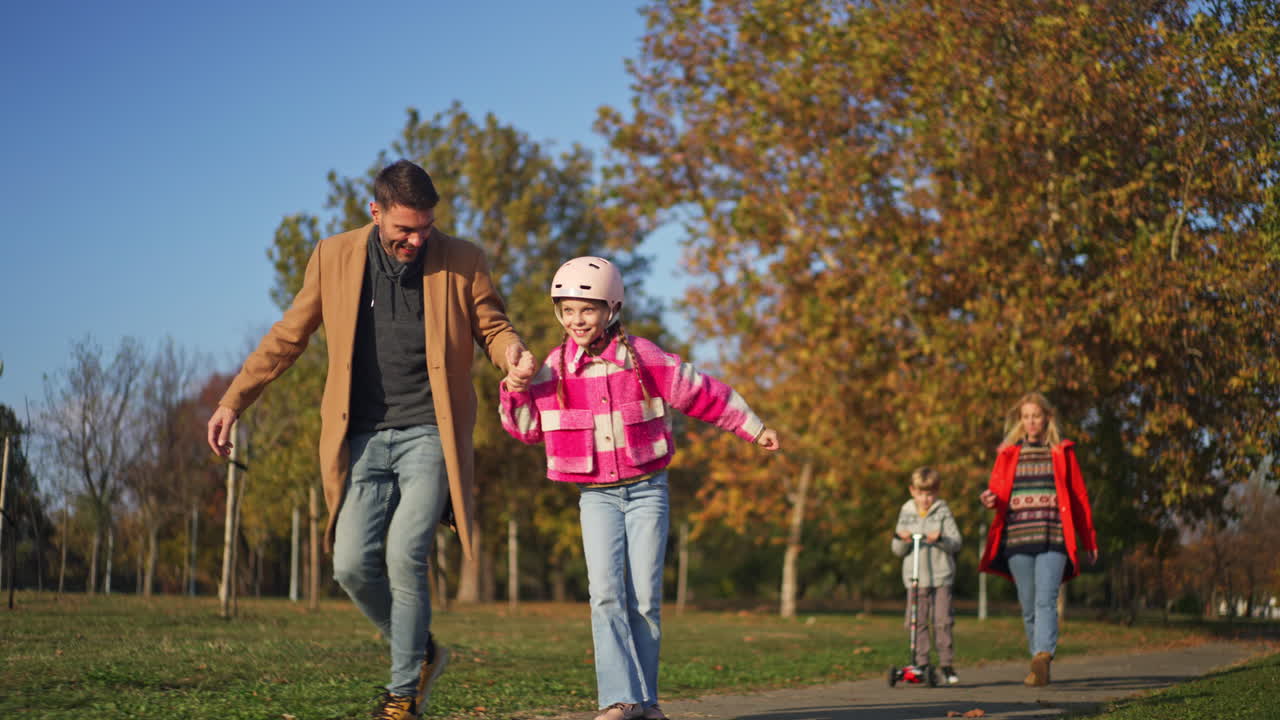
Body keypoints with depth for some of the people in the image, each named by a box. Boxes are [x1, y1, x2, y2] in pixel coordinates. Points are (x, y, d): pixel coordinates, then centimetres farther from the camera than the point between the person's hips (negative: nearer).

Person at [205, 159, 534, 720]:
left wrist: (512, 351, -13)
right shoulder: (334, 257, 5)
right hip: (363, 438, 3)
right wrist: (232, 401, 7)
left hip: (428, 435, -2)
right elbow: (287, 337, 12)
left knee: (405, 554, -17)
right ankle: (421, 653, 20)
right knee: (353, 564, -6)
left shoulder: (461, 261, 1)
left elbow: (492, 326, 12)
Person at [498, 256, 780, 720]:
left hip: (646, 490, -1)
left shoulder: (643, 358, -4)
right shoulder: (554, 370, 2)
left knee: (645, 599, -1)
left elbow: (702, 395, 4)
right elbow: (527, 428, 11)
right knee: (606, 593, -15)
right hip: (596, 495, 1)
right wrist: (516, 389, -8)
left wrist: (754, 430, 9)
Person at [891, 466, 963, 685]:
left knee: (943, 621, -5)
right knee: (918, 623, -1)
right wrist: (901, 540, -10)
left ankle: (947, 665, 2)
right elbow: (898, 551, 11)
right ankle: (921, 664, 4)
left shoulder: (943, 513, 7)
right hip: (914, 578, 2)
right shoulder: (906, 514, 12)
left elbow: (957, 542, 0)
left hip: (941, 577, -2)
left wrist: (940, 539, -18)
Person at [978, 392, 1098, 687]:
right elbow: (998, 490, 8)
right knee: (1028, 606, 5)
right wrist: (990, 499, -18)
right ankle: (1040, 667, 14)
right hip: (1017, 539, 2)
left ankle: (1043, 657, -29)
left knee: (1046, 601, -17)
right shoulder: (1008, 453, 15)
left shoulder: (1062, 452, 11)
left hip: (1053, 539, -2)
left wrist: (1088, 540, 15)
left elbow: (1078, 496, 14)